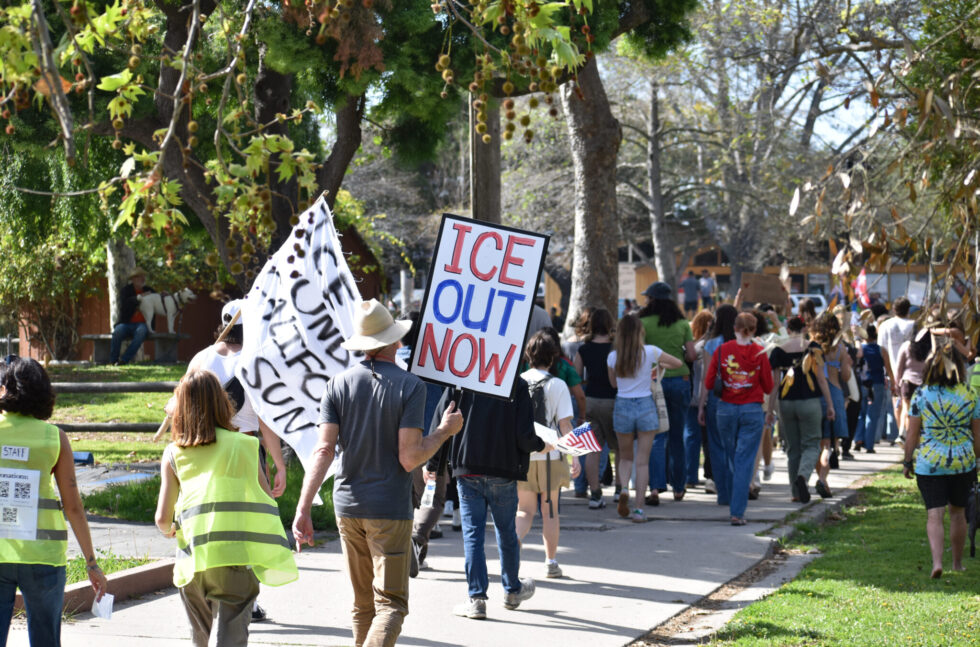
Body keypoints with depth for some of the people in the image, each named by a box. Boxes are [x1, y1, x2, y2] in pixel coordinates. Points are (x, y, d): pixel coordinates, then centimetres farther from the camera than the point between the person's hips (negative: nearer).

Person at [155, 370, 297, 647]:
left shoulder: (173, 454, 5)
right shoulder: (243, 446, 4)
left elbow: (162, 518, 2)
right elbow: (268, 499, 6)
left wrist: (169, 530, 25)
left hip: (194, 561, 2)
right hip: (238, 559, -2)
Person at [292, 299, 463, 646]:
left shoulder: (338, 384, 1)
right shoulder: (410, 386, -9)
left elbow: (323, 451, -7)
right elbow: (409, 458, -14)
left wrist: (303, 508, -8)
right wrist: (444, 430, 2)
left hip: (347, 508, 4)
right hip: (390, 511, -4)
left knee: (363, 603, 16)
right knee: (390, 603, -2)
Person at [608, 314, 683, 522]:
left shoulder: (613, 357, -3)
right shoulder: (650, 352, -7)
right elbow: (677, 363, 7)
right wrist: (658, 365, 24)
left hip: (622, 406, 1)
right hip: (645, 406, -1)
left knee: (625, 457, 18)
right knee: (643, 460, 3)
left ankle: (624, 488, -10)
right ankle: (638, 508, 0)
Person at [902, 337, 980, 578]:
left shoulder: (921, 395, -5)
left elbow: (912, 435, -2)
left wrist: (907, 462, 10)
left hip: (929, 462, -2)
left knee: (934, 515, -2)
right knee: (957, 512, 17)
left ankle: (937, 561, -20)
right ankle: (958, 563, 29)